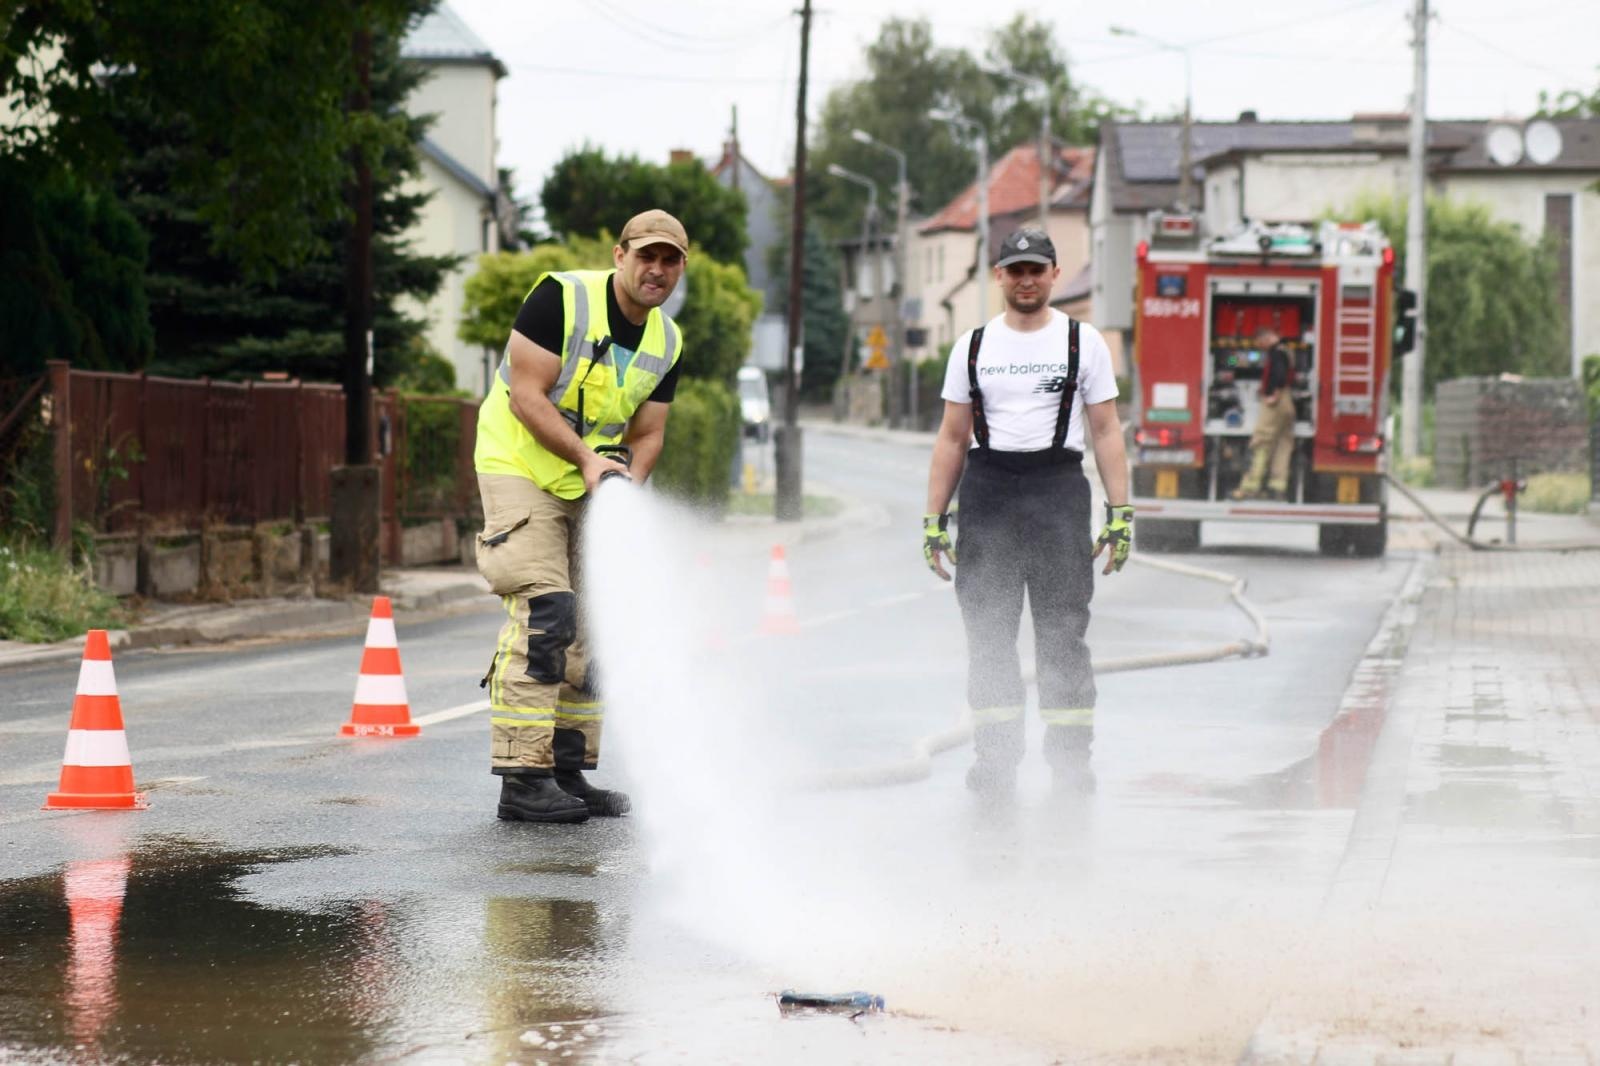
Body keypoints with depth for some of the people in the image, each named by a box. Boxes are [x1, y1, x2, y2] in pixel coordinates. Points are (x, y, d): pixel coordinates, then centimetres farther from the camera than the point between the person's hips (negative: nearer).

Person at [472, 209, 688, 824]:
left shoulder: (667, 343, 4)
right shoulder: (563, 298, -16)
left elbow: (646, 433, 6)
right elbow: (526, 396, -19)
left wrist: (627, 486, -14)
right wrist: (586, 459, -26)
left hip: (593, 488, 8)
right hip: (522, 471, -8)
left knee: (593, 627, 8)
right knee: (544, 615, -18)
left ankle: (570, 773, 16)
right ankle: (522, 779, -17)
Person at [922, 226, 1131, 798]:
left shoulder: (1083, 342, 7)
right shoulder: (972, 346, 12)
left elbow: (1106, 431, 6)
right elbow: (951, 438, 13)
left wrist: (1120, 511, -3)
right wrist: (933, 518, 7)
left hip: (1057, 487, -2)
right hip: (987, 490, 2)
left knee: (1062, 628, -6)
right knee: (988, 631, -1)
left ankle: (1070, 755, -2)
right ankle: (995, 757, 4)